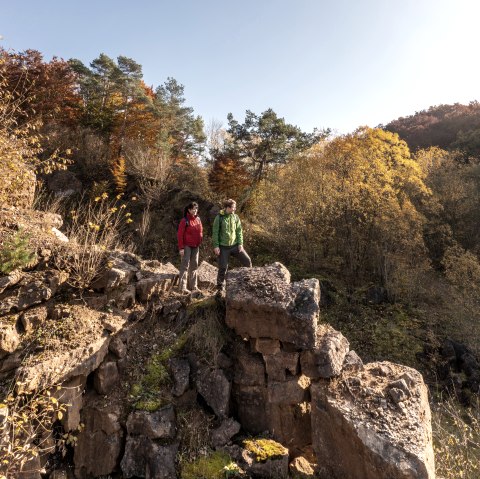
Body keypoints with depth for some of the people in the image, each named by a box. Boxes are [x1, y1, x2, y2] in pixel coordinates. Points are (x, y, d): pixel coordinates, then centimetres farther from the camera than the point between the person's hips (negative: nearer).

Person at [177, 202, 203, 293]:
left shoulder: (198, 219, 6)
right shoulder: (185, 220, -11)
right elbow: (179, 235, -12)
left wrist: (200, 243, 10)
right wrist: (181, 248, -16)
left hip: (196, 246, 6)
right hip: (187, 246, -6)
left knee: (194, 265, 12)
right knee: (185, 265, -4)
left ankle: (193, 286, 22)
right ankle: (182, 287, 1)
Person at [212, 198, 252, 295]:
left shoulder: (235, 217, 3)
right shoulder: (219, 217, -7)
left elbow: (239, 231, 5)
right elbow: (215, 232, -7)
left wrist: (240, 243, -4)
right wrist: (216, 246, -11)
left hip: (235, 245, 3)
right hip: (223, 247, -3)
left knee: (247, 260, -3)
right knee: (223, 267, 2)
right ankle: (220, 288, 17)